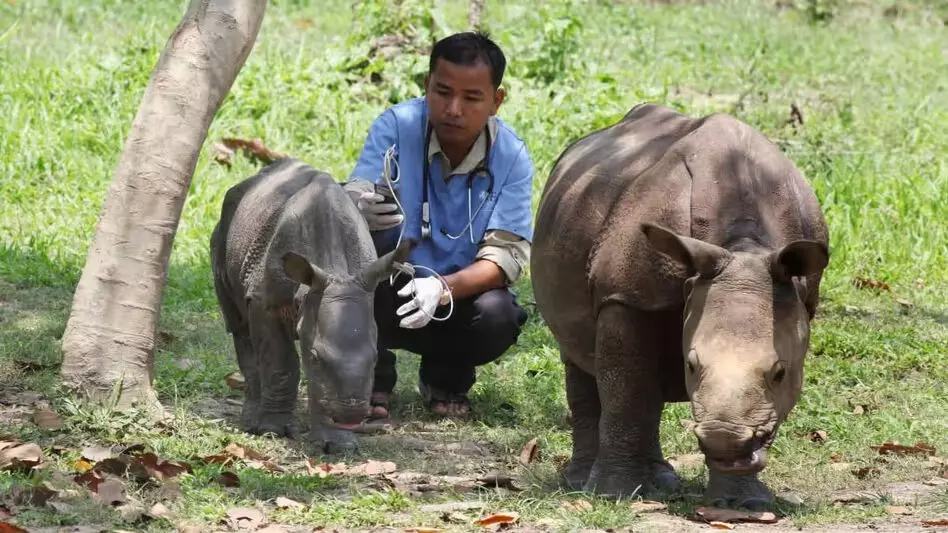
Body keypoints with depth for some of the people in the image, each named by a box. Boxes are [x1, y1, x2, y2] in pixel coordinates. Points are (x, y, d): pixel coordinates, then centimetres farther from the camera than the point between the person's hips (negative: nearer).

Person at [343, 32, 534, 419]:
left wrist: (443, 287, -38)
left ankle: (446, 379, 7)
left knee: (498, 315, -32)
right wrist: (363, 210, -51)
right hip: (388, 293, -1)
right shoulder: (397, 126, -14)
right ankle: (372, 376, -8)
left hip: (461, 298, 1)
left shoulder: (511, 157, -12)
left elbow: (507, 255, -19)